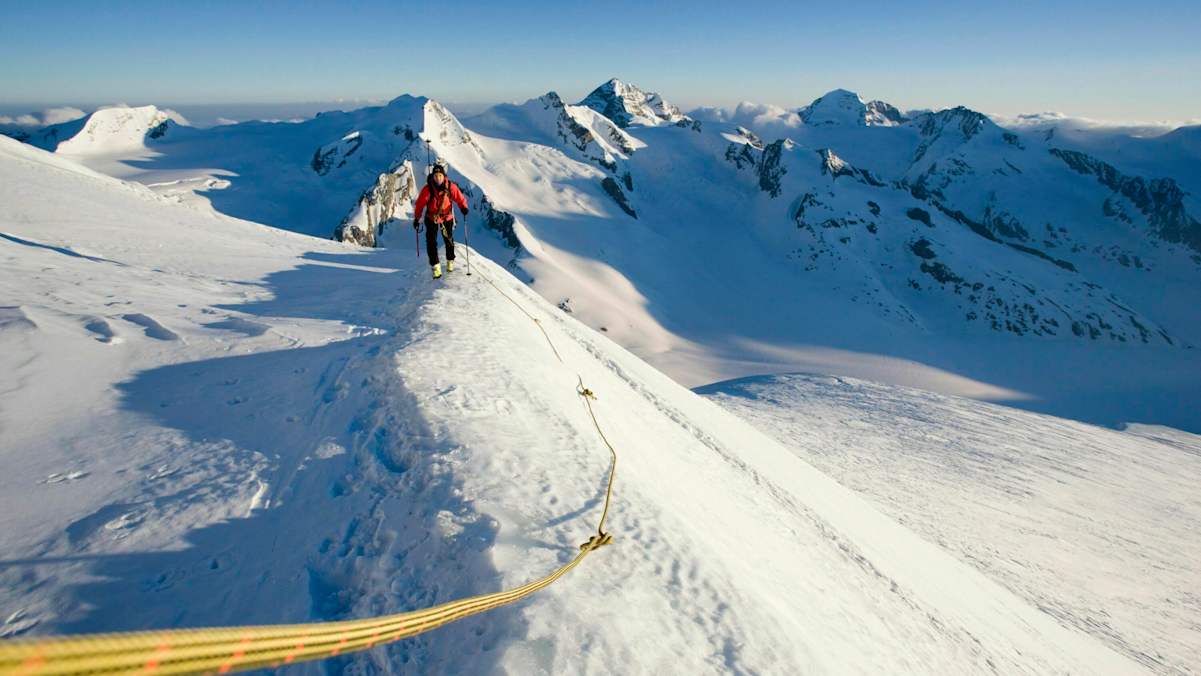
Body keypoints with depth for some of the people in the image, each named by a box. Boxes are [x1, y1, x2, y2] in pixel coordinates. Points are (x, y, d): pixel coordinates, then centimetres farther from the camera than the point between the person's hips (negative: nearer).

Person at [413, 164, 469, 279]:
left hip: (447, 217, 1)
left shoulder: (450, 186, -17)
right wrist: (416, 219, -11)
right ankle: (435, 266, -4)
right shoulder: (427, 189, -20)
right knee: (431, 242, -10)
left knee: (449, 240, 14)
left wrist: (463, 207, -29)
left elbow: (459, 198, -10)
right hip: (431, 218, -1)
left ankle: (450, 261, 37)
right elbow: (420, 204, -14)